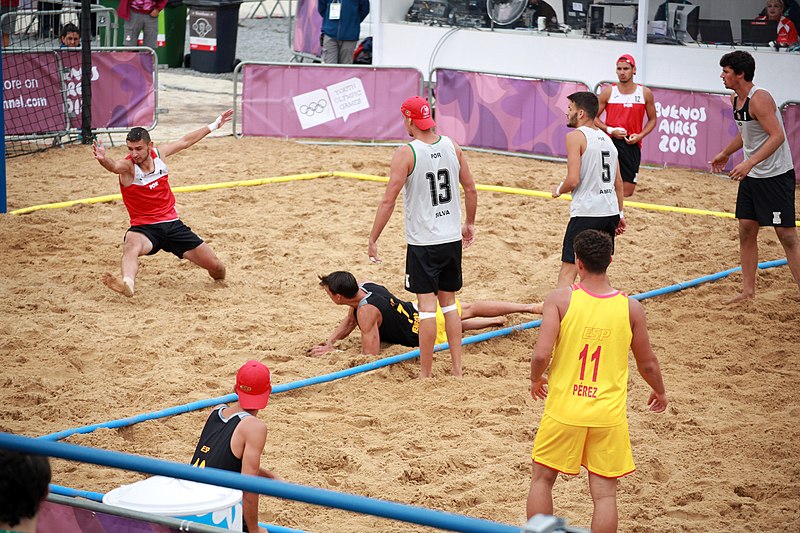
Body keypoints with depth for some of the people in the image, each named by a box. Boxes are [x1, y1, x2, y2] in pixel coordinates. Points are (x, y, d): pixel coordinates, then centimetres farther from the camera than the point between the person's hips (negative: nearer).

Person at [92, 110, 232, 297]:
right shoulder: (128, 167, -14)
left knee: (216, 267, 4)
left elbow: (185, 141, 17)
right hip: (144, 228, -4)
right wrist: (103, 160, -63)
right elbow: (114, 166, -39)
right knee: (132, 245, -41)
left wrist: (214, 125, 27)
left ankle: (220, 282, 39)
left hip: (172, 224, 5)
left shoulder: (159, 154, 1)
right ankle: (127, 284, -68)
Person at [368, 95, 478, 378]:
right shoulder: (452, 147, 2)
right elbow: (471, 189, 9)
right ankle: (457, 368, 17)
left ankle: (425, 375, 3)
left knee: (427, 306, -2)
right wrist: (469, 224, 24)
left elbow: (388, 201, -14)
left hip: (423, 242, -5)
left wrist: (372, 240, -7)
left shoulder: (406, 153, -14)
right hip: (452, 238, 5)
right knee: (448, 302, 16)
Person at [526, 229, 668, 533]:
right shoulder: (630, 308, -4)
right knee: (604, 493, 6)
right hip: (608, 415, 1)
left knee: (542, 479, 18)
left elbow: (541, 354, -16)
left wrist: (536, 380, 7)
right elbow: (647, 364, 6)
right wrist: (660, 392, 27)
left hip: (563, 409, -1)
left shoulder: (560, 299, -10)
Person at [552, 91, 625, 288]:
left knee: (568, 269, -9)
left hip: (586, 213, -8)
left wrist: (558, 190, 4)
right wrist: (619, 214, 24)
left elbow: (573, 180, -16)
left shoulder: (575, 136, -8)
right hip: (610, 212, 8)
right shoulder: (606, 138, 16)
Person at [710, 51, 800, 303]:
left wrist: (749, 163, -34)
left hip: (776, 175, -9)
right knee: (746, 230, 9)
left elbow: (778, 136, -28)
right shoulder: (735, 99, 8)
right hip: (751, 176, 9)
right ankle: (748, 291, 18)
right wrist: (725, 154, 33)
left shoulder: (759, 98, -20)